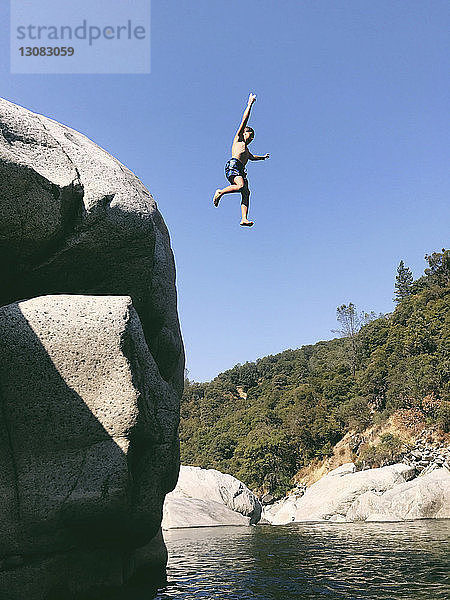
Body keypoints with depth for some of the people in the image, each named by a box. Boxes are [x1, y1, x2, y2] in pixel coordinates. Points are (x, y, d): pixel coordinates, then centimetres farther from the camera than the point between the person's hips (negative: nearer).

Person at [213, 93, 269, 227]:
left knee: (246, 193, -11)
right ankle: (220, 192, -10)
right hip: (233, 166, -8)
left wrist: (263, 157, 53)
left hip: (241, 170, 8)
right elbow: (244, 119, 9)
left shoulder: (245, 147, 35)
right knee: (241, 186, -31)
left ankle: (244, 219, -24)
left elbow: (251, 157, 56)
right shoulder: (238, 138, 14)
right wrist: (250, 104, 9)